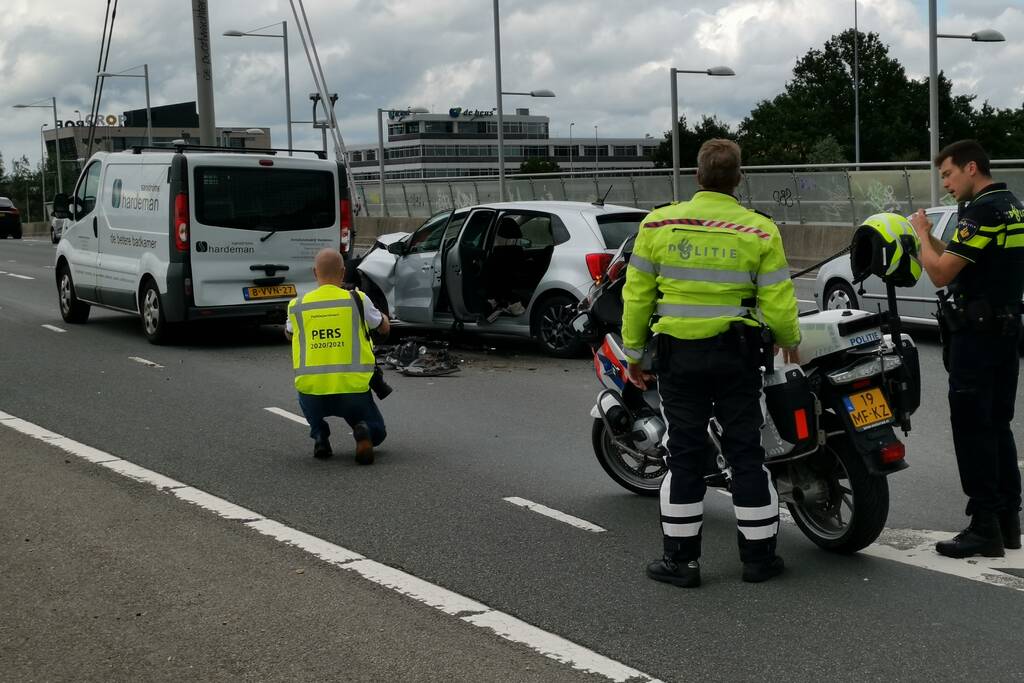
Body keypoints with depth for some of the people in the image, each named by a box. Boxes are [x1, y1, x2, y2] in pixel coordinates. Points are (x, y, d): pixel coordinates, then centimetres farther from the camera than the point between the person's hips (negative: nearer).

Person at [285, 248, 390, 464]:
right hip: (353, 391, -1)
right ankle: (362, 431, -12)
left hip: (312, 395, 2)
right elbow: (385, 327, 20)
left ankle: (319, 435, 12)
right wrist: (376, 311, 42)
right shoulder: (358, 300, 0)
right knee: (377, 432, 24)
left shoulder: (297, 305, 4)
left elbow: (288, 334, 28)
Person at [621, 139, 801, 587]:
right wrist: (790, 341, 14)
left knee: (684, 454, 8)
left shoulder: (658, 224, -4)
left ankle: (680, 558, 12)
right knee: (745, 452, 9)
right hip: (736, 354, 0)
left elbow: (637, 296, 0)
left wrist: (633, 352, 10)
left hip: (678, 353, 1)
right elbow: (777, 302, -6)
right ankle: (758, 557, 17)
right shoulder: (759, 231, -6)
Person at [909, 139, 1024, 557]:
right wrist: (932, 240, 10)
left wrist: (922, 234, -5)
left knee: (972, 428, -5)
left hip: (976, 332, -10)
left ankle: (984, 526, -2)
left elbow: (941, 274, -19)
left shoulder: (982, 212, -17)